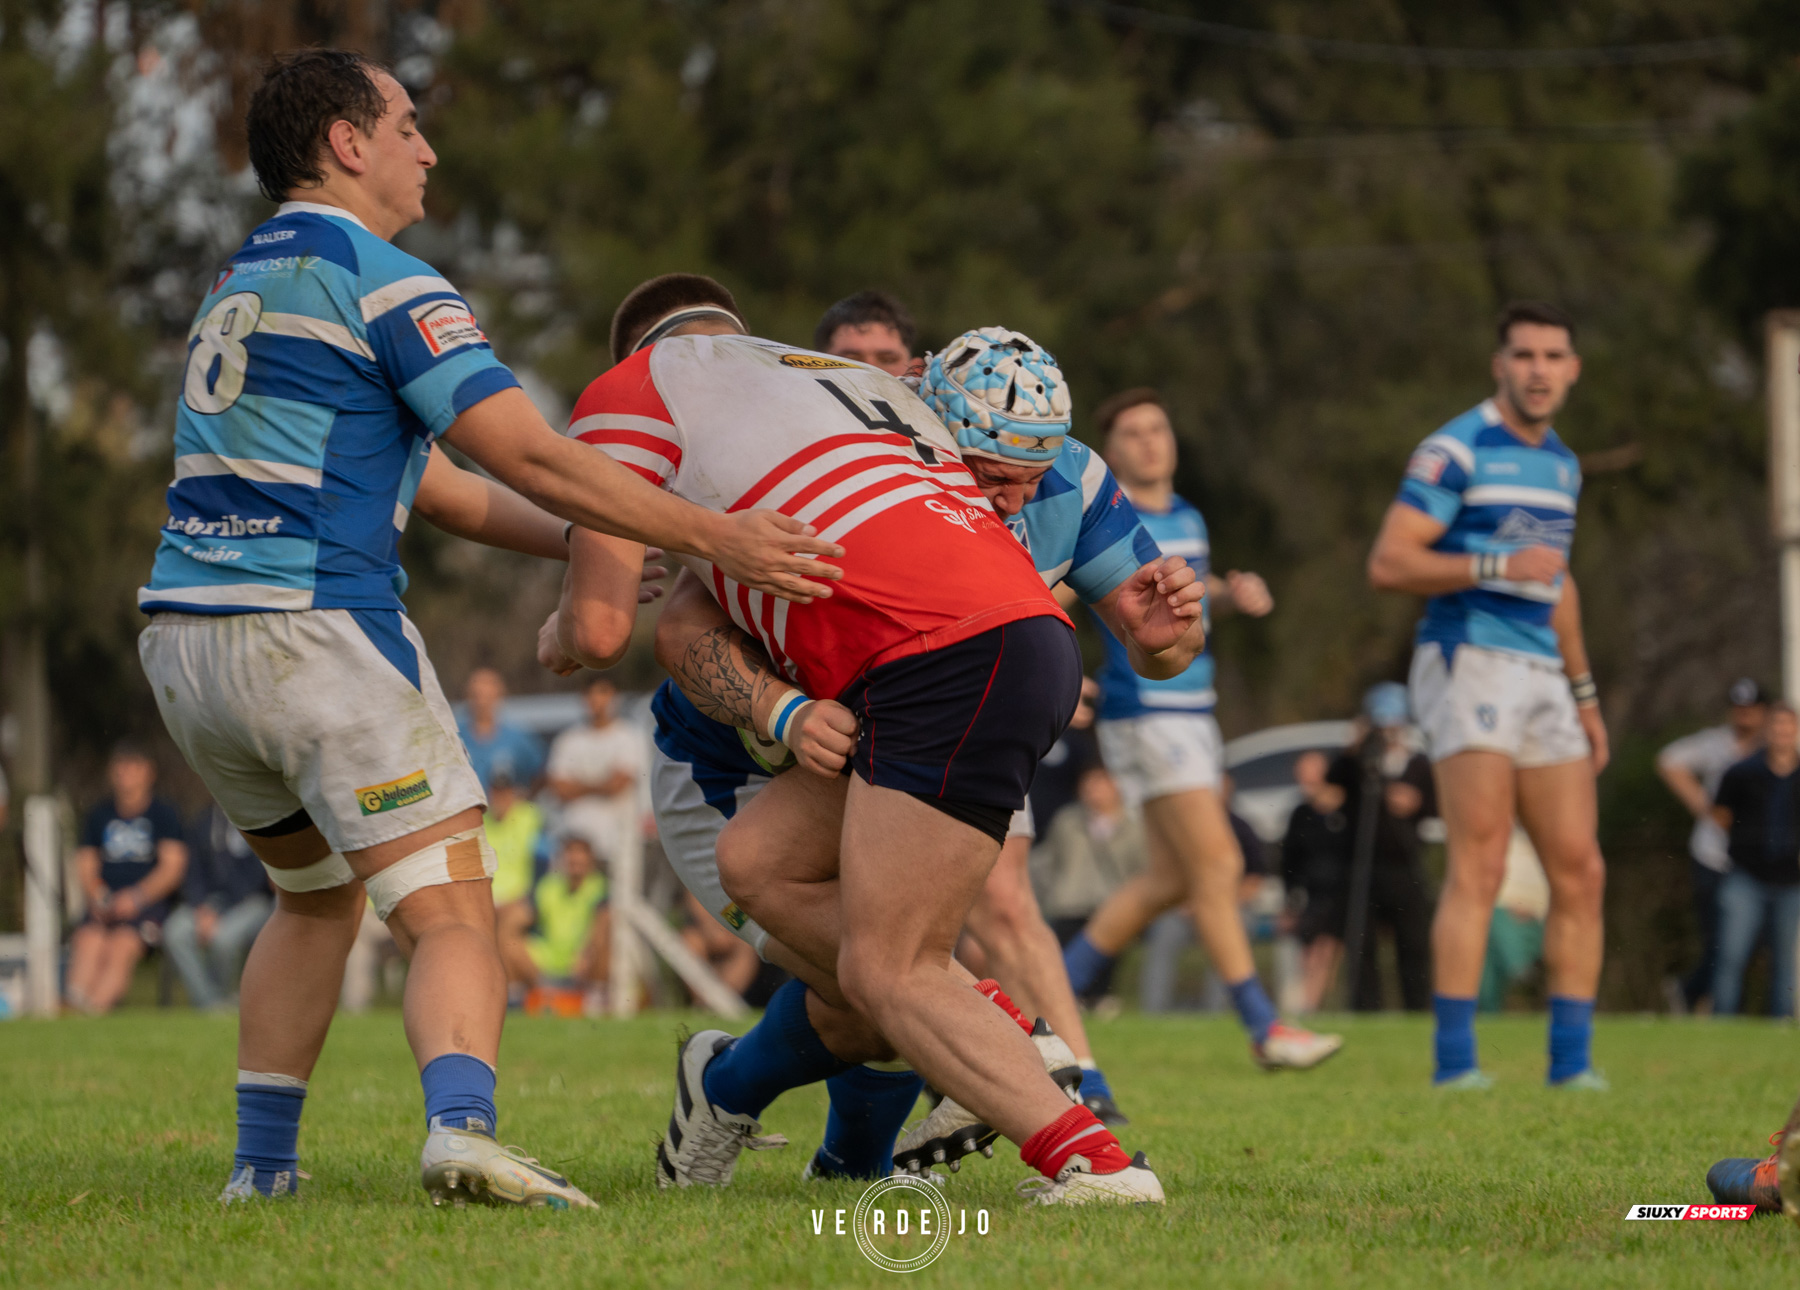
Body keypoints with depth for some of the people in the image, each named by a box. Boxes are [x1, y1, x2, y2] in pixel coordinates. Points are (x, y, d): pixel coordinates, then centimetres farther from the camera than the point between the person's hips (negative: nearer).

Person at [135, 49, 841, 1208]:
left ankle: (262, 1161, 21)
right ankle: (460, 1126, -35)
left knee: (316, 897, 27)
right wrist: (715, 536, -12)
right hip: (316, 632, -8)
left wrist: (596, 544, 17)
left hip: (183, 637, 8)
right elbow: (533, 459, -14)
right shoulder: (382, 283, -6)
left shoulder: (244, 282, 22)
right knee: (453, 923, -10)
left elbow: (434, 488, 21)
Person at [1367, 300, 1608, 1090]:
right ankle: (1453, 1060, -15)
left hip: (1541, 677, 8)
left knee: (1579, 872, 2)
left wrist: (1584, 694, 27)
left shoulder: (1561, 463, 18)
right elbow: (1388, 563, -13)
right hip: (1470, 662, -8)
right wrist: (1497, 565, -21)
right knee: (1479, 868, -15)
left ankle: (1571, 1057, 8)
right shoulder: (1456, 452, -7)